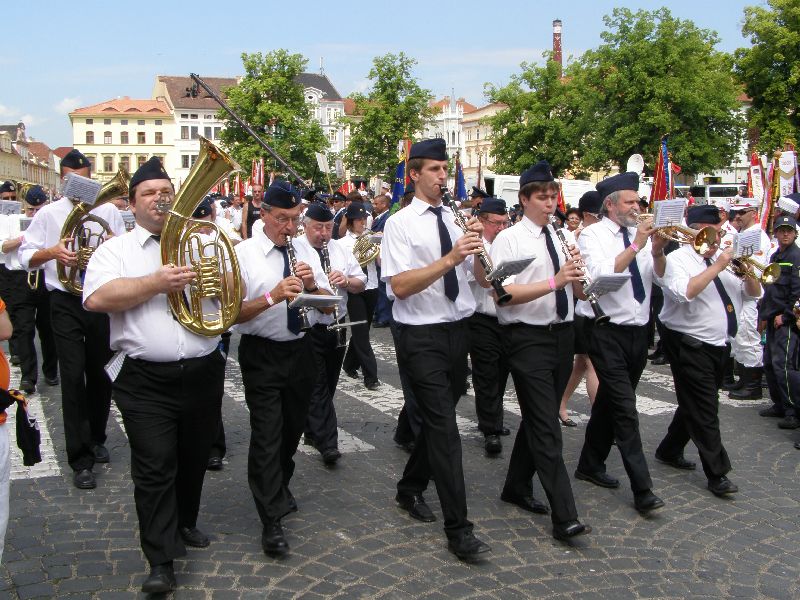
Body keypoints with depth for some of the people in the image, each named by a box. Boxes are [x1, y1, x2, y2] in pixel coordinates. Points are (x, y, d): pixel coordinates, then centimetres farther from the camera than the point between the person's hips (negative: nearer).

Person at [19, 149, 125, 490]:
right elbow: (26, 257, 2)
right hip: (66, 304, -2)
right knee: (73, 377, -5)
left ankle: (96, 440, 34)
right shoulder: (49, 214, 3)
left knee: (100, 374, 13)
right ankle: (81, 460, 3)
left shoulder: (108, 211, 6)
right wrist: (52, 251, -17)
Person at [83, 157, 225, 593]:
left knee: (194, 459, 18)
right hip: (145, 379, -3)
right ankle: (161, 561, 4)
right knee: (154, 467, -5)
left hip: (203, 373, 4)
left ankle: (183, 525, 40)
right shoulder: (116, 249, 2)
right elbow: (96, 298, -14)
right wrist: (155, 283, -20)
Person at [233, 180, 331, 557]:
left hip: (300, 352, 5)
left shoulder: (307, 254, 7)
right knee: (266, 435, -7)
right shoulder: (243, 254, -8)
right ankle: (271, 522, -1)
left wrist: (312, 285, -13)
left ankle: (280, 488, 42)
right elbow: (233, 313, -16)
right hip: (261, 356, -5)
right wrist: (273, 296, -30)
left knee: (293, 429, 18)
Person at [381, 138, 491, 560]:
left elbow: (481, 279, 6)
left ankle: (410, 489, 39)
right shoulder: (400, 223, -8)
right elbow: (399, 286, -19)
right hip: (421, 336, -6)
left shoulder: (457, 219, 9)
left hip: (457, 331, 6)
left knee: (437, 419, 17)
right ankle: (458, 529, -2)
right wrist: (449, 259, -28)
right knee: (444, 426, -8)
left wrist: (478, 246, -14)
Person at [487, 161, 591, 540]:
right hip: (528, 339, -7)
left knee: (538, 419, 17)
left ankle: (517, 487, 34)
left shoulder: (563, 239, 11)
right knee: (546, 427, -8)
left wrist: (577, 270, -11)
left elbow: (581, 293, 10)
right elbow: (505, 293, -18)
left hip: (562, 335, 7)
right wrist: (553, 282, -25)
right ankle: (564, 517, -6)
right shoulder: (509, 240, -6)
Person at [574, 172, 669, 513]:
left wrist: (658, 251, -15)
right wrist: (635, 246, -23)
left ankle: (591, 465, 31)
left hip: (638, 330, 6)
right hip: (607, 331, -6)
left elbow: (661, 277, 3)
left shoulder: (642, 234, 9)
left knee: (610, 402, 16)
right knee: (625, 408, -8)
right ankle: (642, 489, -4)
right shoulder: (593, 235, -6)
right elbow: (600, 275, -21)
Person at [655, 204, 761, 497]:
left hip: (717, 345, 8)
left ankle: (669, 450, 34)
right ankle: (717, 474, 2)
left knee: (695, 404, 18)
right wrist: (717, 267, -24)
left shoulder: (723, 259, 12)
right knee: (704, 409, -5)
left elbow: (754, 293, 12)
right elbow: (684, 293, -29)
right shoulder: (677, 259, -9)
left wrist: (748, 272, -7)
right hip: (689, 345, -8)